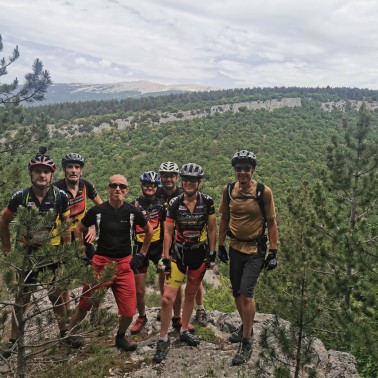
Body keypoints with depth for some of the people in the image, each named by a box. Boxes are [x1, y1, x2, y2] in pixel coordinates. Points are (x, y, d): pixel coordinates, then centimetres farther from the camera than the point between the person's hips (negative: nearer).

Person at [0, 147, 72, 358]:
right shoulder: (21, 197, -11)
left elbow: (66, 225, -1)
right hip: (27, 251, 0)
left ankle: (64, 333, 29)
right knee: (23, 297, 7)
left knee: (56, 295, 10)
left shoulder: (60, 196, -11)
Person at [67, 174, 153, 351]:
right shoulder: (97, 210, -4)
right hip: (100, 262, 0)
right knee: (85, 304, 6)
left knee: (129, 309, -2)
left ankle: (121, 337, 27)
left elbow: (149, 230, 14)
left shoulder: (133, 212, -2)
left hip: (124, 264, 1)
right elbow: (78, 229, 11)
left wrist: (142, 254, 12)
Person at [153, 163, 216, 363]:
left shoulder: (207, 202, -7)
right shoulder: (175, 203, -10)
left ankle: (184, 331, 35)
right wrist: (165, 258, -9)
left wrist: (212, 253, 0)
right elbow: (168, 232, -6)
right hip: (179, 252, -1)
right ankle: (163, 339, 9)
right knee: (168, 298, -9)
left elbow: (212, 229, 1)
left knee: (190, 293, 15)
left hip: (200, 252, 1)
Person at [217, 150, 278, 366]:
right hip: (235, 248, 5)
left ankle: (247, 344, 2)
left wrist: (273, 252, -8)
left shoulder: (264, 192, -13)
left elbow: (271, 222, -7)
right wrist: (221, 245, 9)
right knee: (237, 293, 14)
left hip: (256, 250, -4)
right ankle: (246, 327, 39)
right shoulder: (229, 191, -3)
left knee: (246, 292, -13)